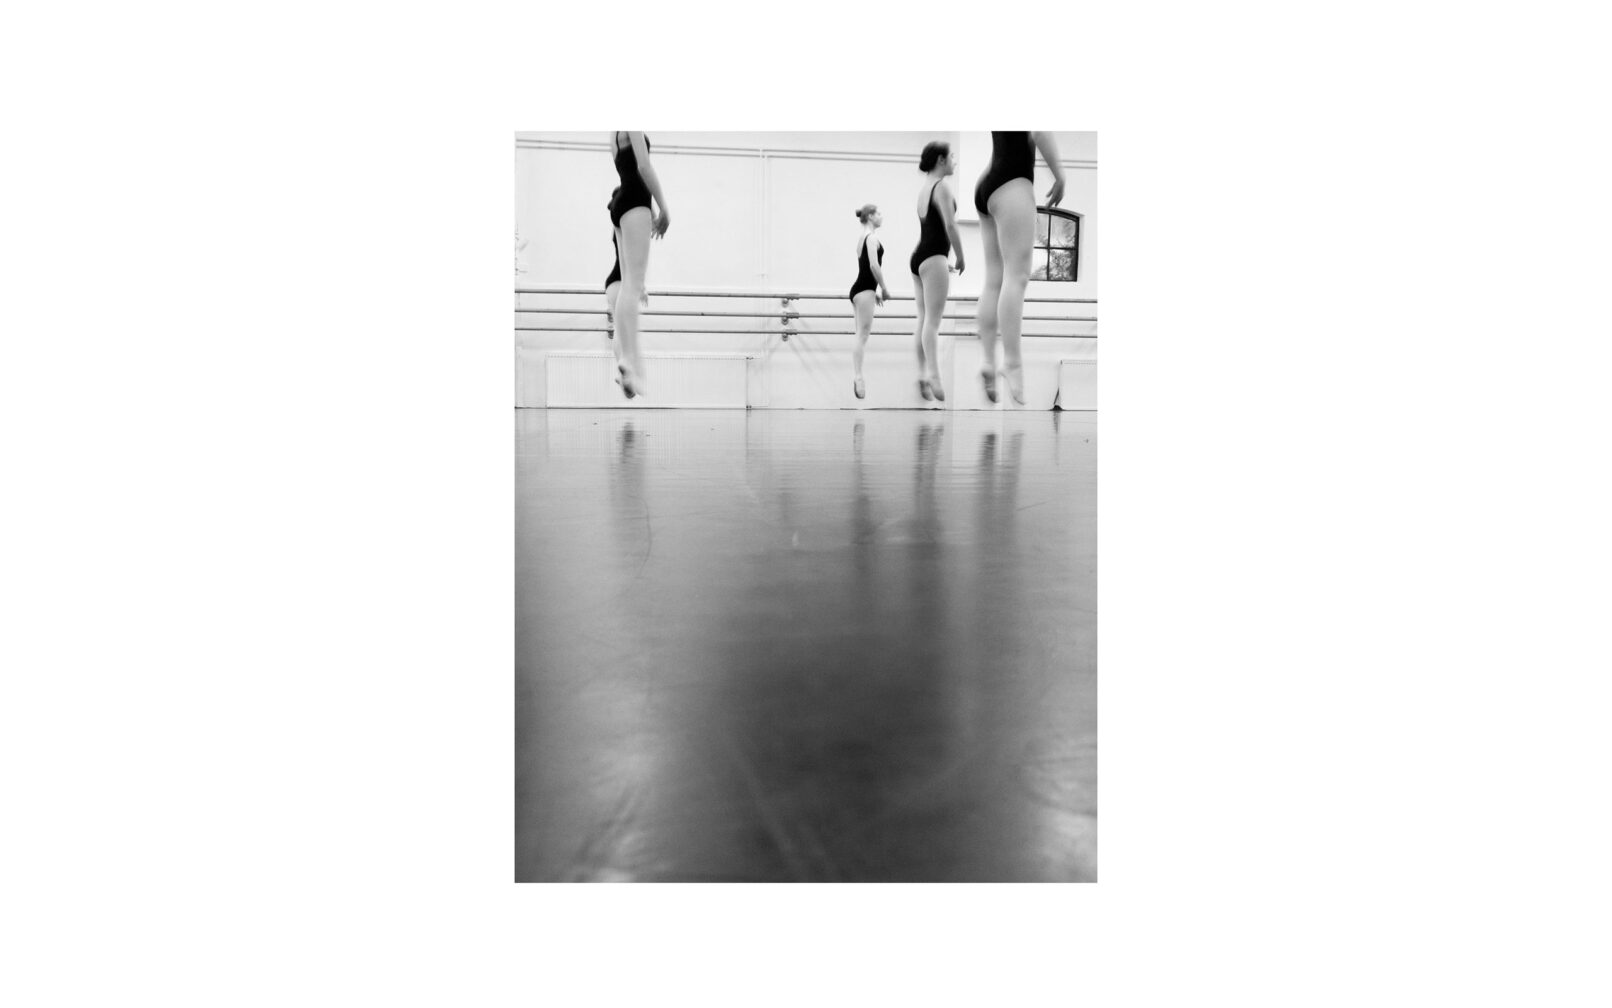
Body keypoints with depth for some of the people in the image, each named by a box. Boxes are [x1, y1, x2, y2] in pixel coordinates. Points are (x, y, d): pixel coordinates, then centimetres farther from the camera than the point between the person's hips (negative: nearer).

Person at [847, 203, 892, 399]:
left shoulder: (863, 238, 20)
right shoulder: (872, 237, -8)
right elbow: (874, 265, -19)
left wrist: (875, 291, 23)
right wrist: (884, 289, -11)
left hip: (859, 289, 9)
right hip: (864, 290, -9)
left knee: (861, 335, 10)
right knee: (863, 335, -14)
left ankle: (856, 376, 10)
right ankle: (857, 376, -21)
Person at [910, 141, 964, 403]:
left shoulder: (924, 187, 19)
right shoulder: (941, 186, -7)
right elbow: (950, 225, -14)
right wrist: (960, 257, -6)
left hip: (919, 256, 9)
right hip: (933, 257, -9)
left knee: (924, 320, 8)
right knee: (933, 320, -17)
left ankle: (923, 375, 7)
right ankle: (933, 374, -26)